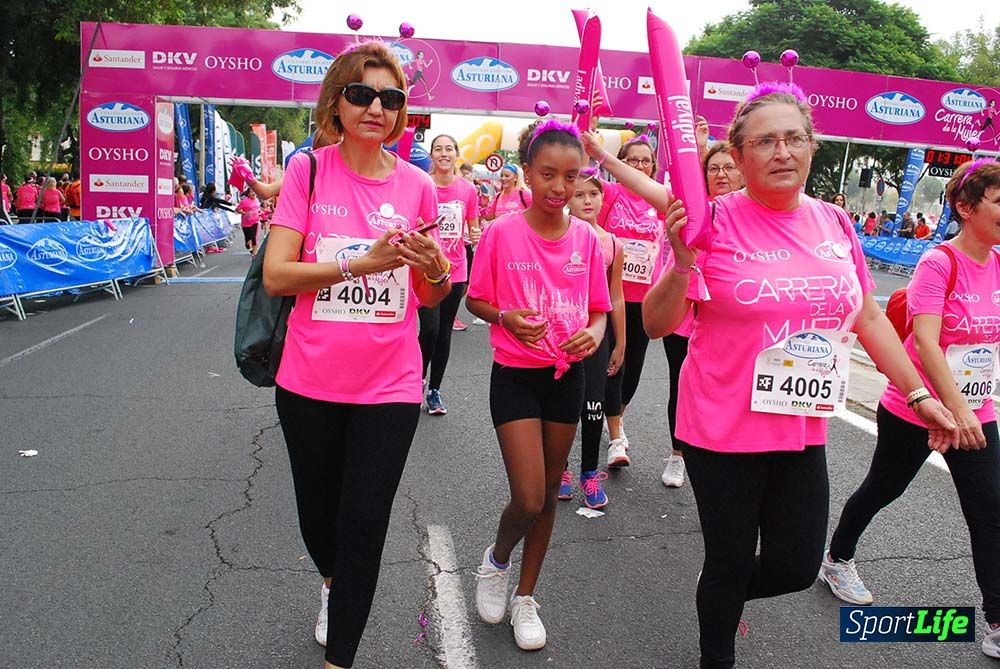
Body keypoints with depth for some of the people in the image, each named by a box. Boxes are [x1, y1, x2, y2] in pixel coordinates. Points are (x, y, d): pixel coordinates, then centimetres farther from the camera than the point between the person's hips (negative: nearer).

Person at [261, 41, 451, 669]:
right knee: (318, 511, 18)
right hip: (311, 381, 0)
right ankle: (333, 582, 53)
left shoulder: (417, 185, 1)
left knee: (365, 524, 0)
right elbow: (276, 275, -11)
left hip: (389, 386, 0)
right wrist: (363, 262, -21)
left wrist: (436, 270, -15)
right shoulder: (308, 170, -3)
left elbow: (430, 297, 8)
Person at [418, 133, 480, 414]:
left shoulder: (468, 189, 3)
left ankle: (434, 390, 23)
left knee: (444, 332, 10)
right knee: (430, 328, -14)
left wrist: (476, 235, -6)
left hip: (455, 270, 3)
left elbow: (474, 227, 14)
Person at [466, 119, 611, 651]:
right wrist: (506, 318, -22)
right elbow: (475, 299, -2)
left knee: (549, 494, 13)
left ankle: (525, 597, 35)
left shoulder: (586, 238, -2)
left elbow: (598, 308, 6)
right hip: (515, 374, -3)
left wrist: (594, 334, -16)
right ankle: (496, 560, 27)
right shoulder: (501, 233, -10)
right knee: (528, 499, -9)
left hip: (567, 375, 4)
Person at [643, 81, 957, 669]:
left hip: (803, 430, 5)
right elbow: (656, 324, -14)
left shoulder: (834, 222, 3)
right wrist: (682, 265, -31)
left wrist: (920, 394, 13)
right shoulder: (714, 223, -13)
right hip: (723, 429, -4)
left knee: (797, 566, 15)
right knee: (730, 564, 11)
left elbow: (869, 317, 13)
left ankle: (727, 596, 48)